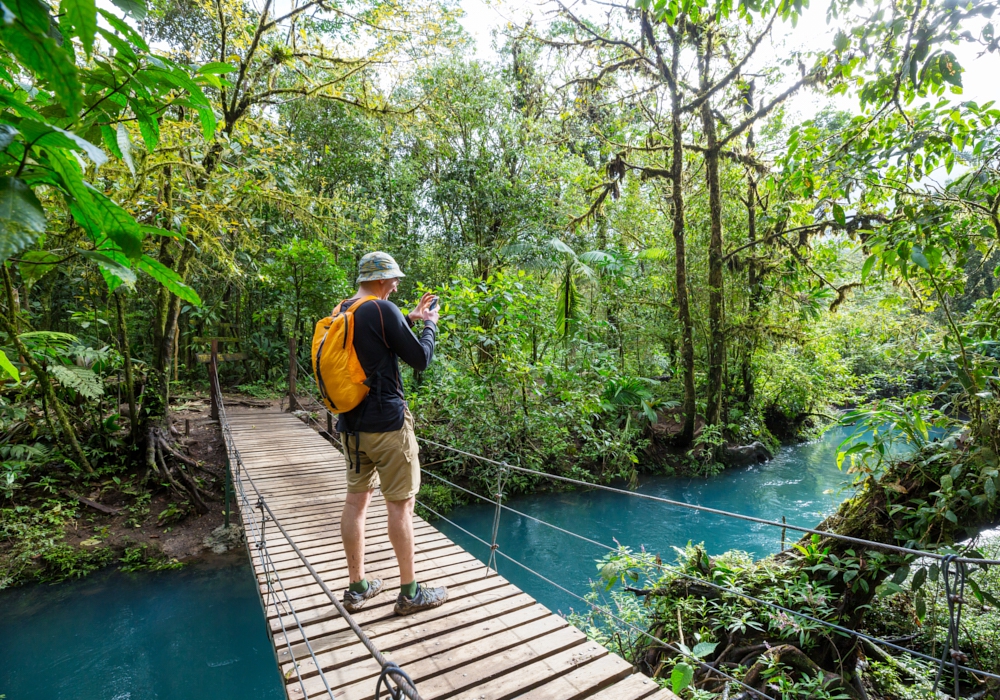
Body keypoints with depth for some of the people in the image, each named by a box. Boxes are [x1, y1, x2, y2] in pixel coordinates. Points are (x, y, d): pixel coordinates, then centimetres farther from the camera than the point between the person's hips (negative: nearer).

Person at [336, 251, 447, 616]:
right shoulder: (383, 310, -15)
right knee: (400, 504, 2)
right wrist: (430, 324, 4)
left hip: (352, 424, 8)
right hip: (386, 423, -8)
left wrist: (410, 319, 20)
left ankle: (357, 587, 26)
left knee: (357, 499, 14)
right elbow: (420, 358, -11)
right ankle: (410, 592, 14)